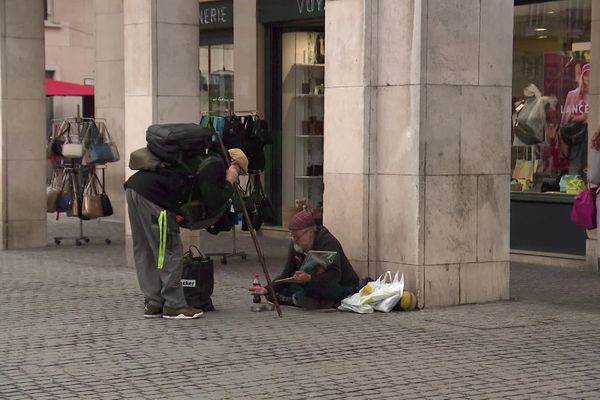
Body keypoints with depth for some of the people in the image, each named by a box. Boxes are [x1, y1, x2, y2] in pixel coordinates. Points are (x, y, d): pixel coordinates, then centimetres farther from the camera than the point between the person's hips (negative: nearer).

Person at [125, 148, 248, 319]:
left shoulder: (204, 160, 27)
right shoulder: (216, 165, -1)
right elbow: (213, 205, -5)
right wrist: (229, 184, 6)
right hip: (152, 194, -10)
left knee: (144, 252, 14)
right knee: (170, 252, -2)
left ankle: (153, 305, 20)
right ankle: (174, 306, 4)